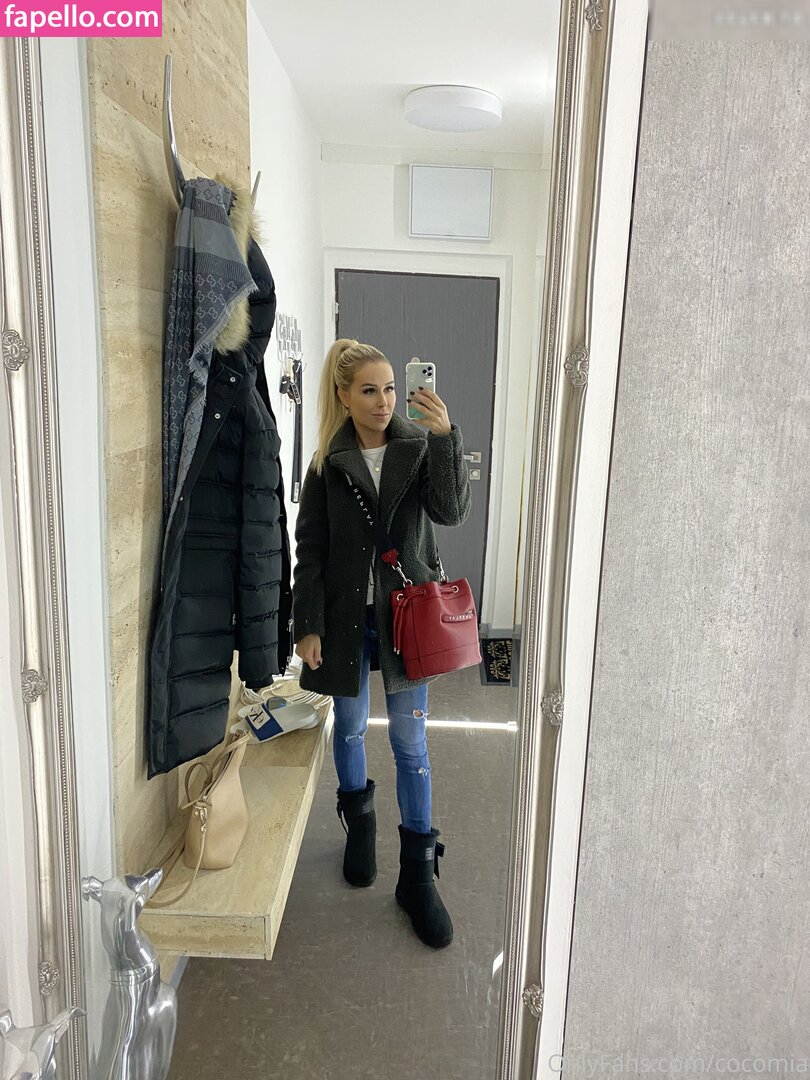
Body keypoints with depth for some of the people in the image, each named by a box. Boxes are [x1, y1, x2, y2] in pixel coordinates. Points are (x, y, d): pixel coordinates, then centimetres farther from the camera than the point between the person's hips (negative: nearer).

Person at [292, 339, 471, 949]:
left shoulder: (419, 448, -2)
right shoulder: (329, 463, -2)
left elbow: (453, 511, -17)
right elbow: (309, 550, -2)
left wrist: (445, 437, -26)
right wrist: (308, 625, -6)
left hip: (406, 612, -1)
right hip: (346, 614, 1)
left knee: (411, 742, 4)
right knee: (350, 727, 17)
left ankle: (418, 873, 17)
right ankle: (360, 823, 44)